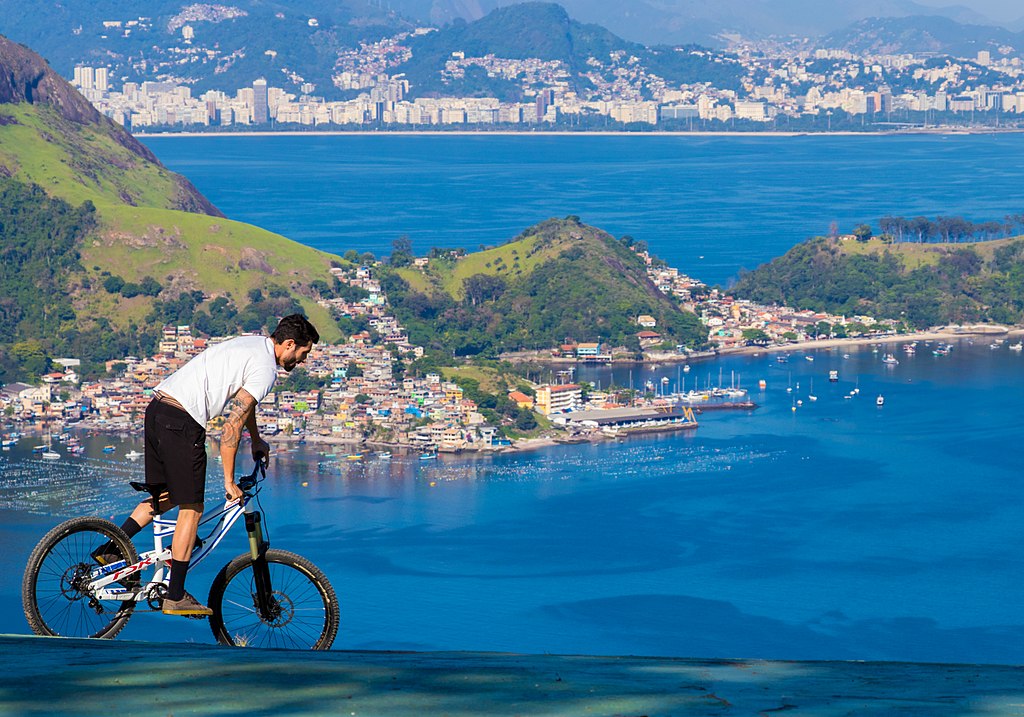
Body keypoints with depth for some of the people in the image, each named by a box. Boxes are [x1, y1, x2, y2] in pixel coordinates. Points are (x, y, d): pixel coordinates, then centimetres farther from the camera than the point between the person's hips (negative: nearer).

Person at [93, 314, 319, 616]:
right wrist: (229, 482, -6)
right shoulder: (265, 369, -10)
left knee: (167, 497, 22)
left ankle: (110, 550, 19)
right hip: (182, 422, -9)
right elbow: (232, 427, -13)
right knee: (191, 508, 0)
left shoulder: (252, 343, 20)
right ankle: (175, 597, 4)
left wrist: (256, 440, 51)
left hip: (156, 407, 9)